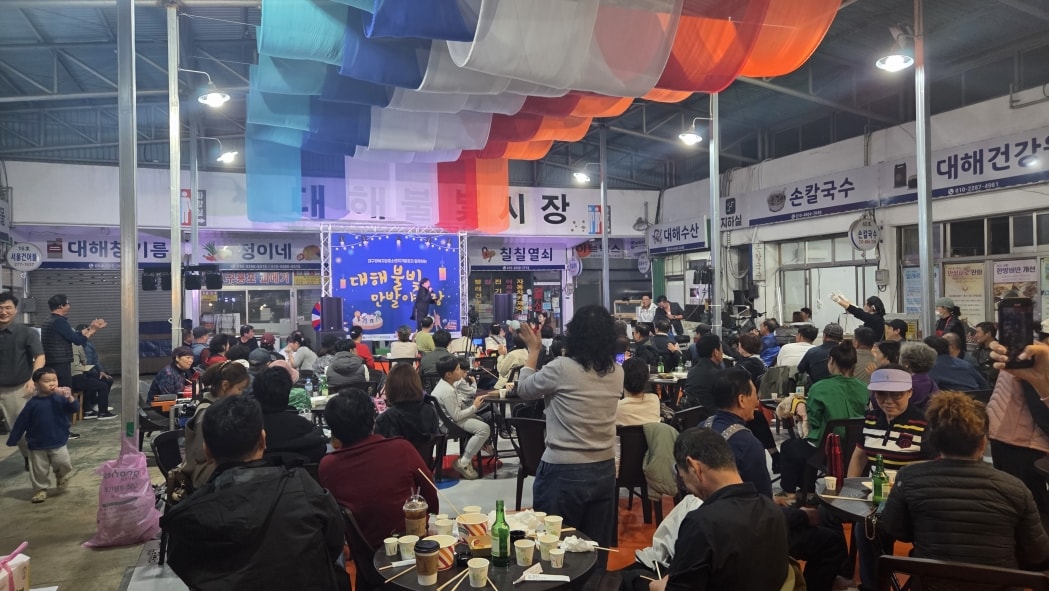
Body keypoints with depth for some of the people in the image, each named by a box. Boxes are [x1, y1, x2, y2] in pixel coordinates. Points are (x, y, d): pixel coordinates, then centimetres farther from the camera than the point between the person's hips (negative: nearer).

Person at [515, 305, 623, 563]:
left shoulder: (562, 368, -16)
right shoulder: (617, 372, 0)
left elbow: (524, 390, 0)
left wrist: (533, 351, 12)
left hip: (564, 472, -5)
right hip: (604, 469, 6)